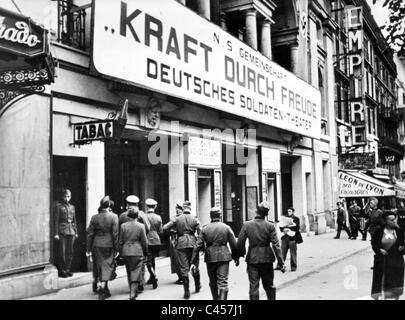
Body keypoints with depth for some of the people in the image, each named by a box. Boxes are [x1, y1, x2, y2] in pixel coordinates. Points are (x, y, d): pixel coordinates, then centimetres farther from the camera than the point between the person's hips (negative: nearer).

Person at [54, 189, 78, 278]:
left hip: (71, 231, 6)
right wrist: (56, 233, -13)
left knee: (70, 252, 7)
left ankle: (67, 269, 17)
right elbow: (56, 220, -7)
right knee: (62, 252, -4)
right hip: (62, 231, -6)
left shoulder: (72, 207, 16)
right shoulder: (58, 206, -2)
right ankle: (61, 271, 3)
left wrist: (76, 232, 14)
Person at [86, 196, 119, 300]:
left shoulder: (94, 218, 1)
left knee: (100, 269, 16)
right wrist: (116, 249, -3)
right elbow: (115, 234, -10)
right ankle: (102, 290, -7)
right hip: (108, 246, -3)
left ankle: (105, 291, 28)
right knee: (107, 268, 5)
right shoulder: (114, 217, -8)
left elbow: (90, 234, 2)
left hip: (96, 246, 4)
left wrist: (88, 249, 8)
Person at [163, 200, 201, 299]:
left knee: (184, 268, 2)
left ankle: (187, 291, 1)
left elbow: (164, 228, -8)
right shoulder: (195, 219, 0)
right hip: (192, 243, 1)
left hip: (181, 244, -1)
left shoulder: (177, 219, -1)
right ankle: (197, 286, 34)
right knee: (195, 265, 17)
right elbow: (200, 233, -5)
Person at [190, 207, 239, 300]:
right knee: (223, 282, -2)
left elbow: (198, 246, -3)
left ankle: (215, 298, 31)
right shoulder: (226, 228, -1)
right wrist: (236, 258, 13)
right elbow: (234, 244, 0)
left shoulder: (205, 229, 1)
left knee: (213, 282, 18)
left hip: (210, 258, 2)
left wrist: (193, 262, -2)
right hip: (223, 257, -1)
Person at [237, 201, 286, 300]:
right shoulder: (270, 226, -7)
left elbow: (240, 243, -5)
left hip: (252, 259, -1)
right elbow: (276, 245, -10)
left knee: (253, 287, 5)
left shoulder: (246, 225, -7)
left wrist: (240, 254, 13)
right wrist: (281, 262, -7)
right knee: (269, 285, 18)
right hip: (267, 258, 1)